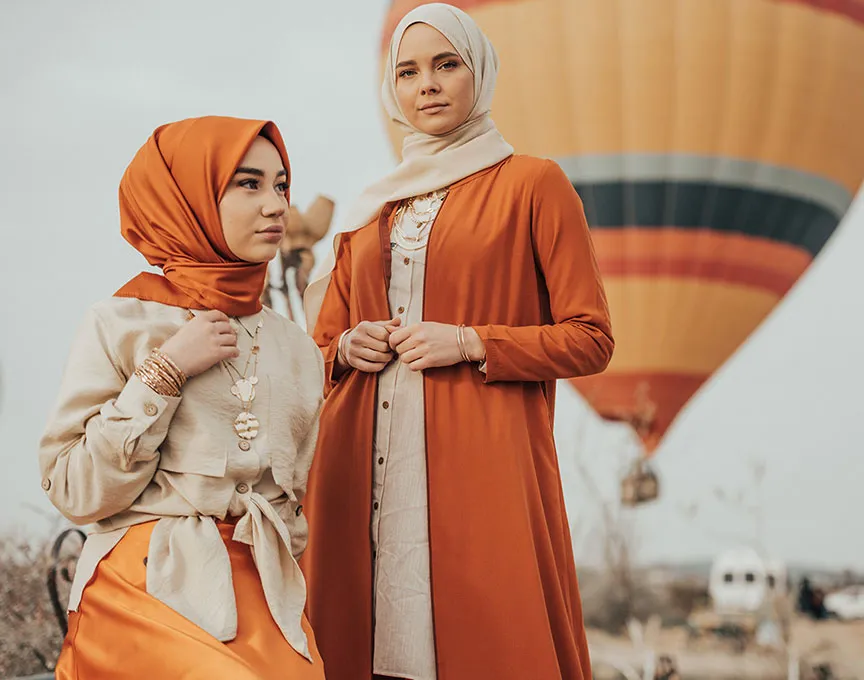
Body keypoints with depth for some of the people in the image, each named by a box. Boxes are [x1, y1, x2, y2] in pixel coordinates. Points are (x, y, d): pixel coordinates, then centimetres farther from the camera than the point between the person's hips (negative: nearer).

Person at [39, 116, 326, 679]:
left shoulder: (298, 349, 12)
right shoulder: (121, 326, -2)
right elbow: (77, 494, -8)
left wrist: (283, 595, 14)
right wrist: (164, 373, -11)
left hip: (263, 592, 4)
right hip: (149, 590, -3)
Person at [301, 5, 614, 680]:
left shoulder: (532, 183, 5)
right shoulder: (372, 207, 19)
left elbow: (590, 338, 1)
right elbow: (324, 338, 25)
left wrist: (471, 343, -11)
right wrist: (347, 348, 2)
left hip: (481, 465, -4)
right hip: (365, 470, 4)